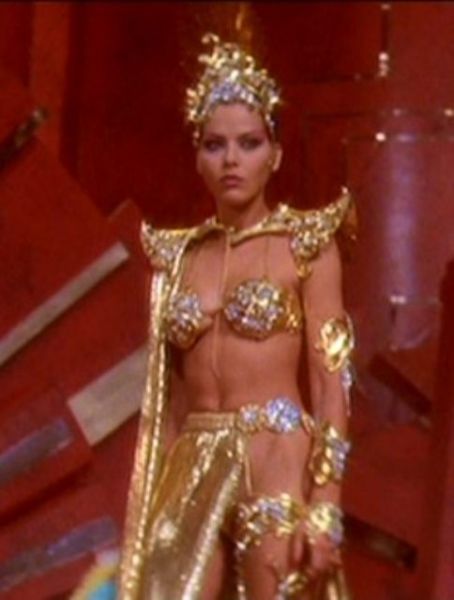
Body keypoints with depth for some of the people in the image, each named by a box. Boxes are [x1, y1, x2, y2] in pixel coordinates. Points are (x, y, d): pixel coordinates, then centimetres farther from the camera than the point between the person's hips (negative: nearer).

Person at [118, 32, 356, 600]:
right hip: (192, 473, 4)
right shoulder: (177, 255, 14)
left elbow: (331, 377, -4)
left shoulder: (305, 242, 2)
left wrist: (325, 501, -14)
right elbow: (168, 395, 14)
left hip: (276, 460, -4)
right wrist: (154, 502, 9)